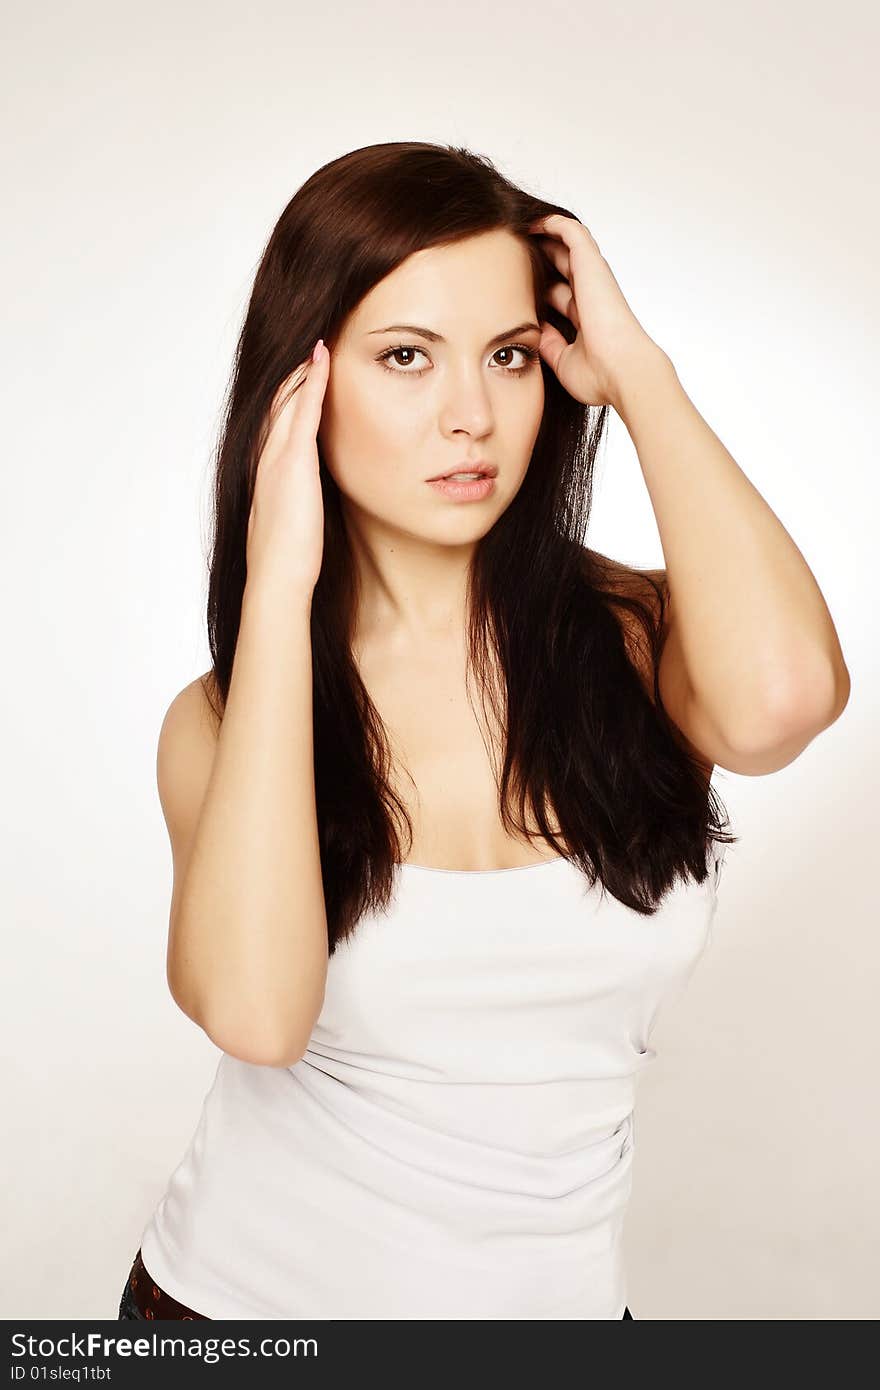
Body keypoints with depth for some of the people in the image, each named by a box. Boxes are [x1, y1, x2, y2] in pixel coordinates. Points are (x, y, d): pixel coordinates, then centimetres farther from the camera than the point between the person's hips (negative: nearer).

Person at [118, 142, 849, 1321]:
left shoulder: (635, 639, -11)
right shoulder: (224, 722, -11)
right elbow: (253, 1011, -30)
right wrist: (279, 586, -24)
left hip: (551, 1295, 1)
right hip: (244, 1289, 0)